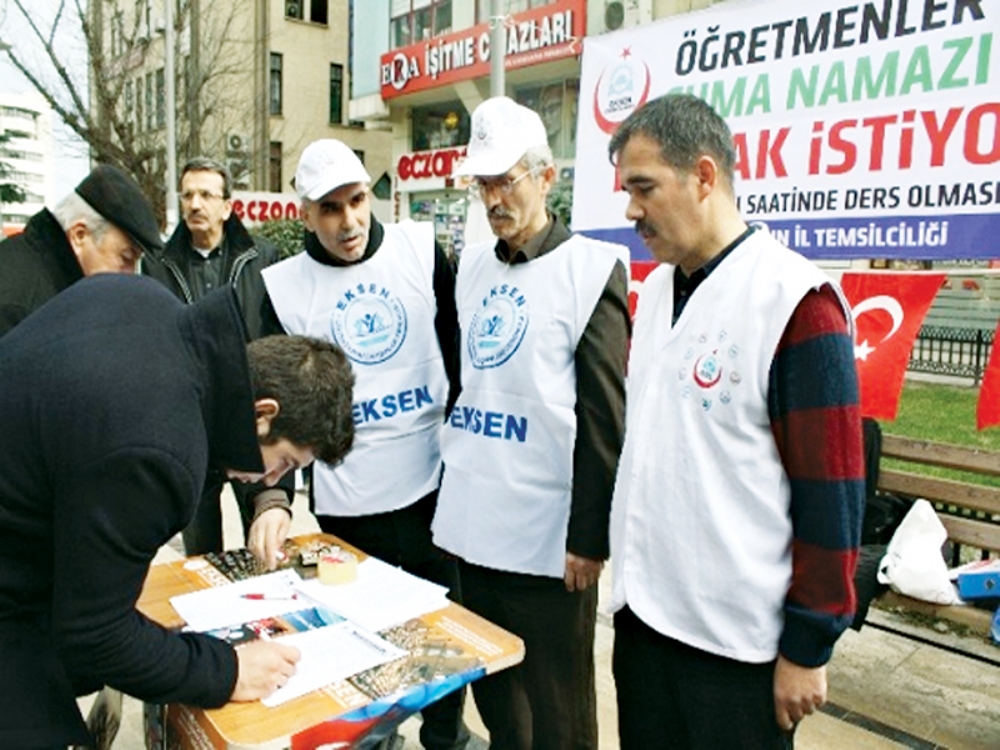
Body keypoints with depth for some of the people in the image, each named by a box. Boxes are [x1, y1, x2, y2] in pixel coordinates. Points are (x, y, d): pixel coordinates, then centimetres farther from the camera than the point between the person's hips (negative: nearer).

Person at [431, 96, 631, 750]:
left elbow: (605, 419, -11)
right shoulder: (472, 265, 10)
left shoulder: (590, 267, -9)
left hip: (546, 537, -6)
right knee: (491, 688, 21)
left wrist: (589, 537, -12)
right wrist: (454, 489, 15)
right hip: (472, 523, 6)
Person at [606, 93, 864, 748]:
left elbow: (830, 492, -15)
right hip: (642, 613, 7)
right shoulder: (656, 290, 6)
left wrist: (807, 648, -11)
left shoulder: (795, 300, -16)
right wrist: (631, 574, 16)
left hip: (736, 641, -6)